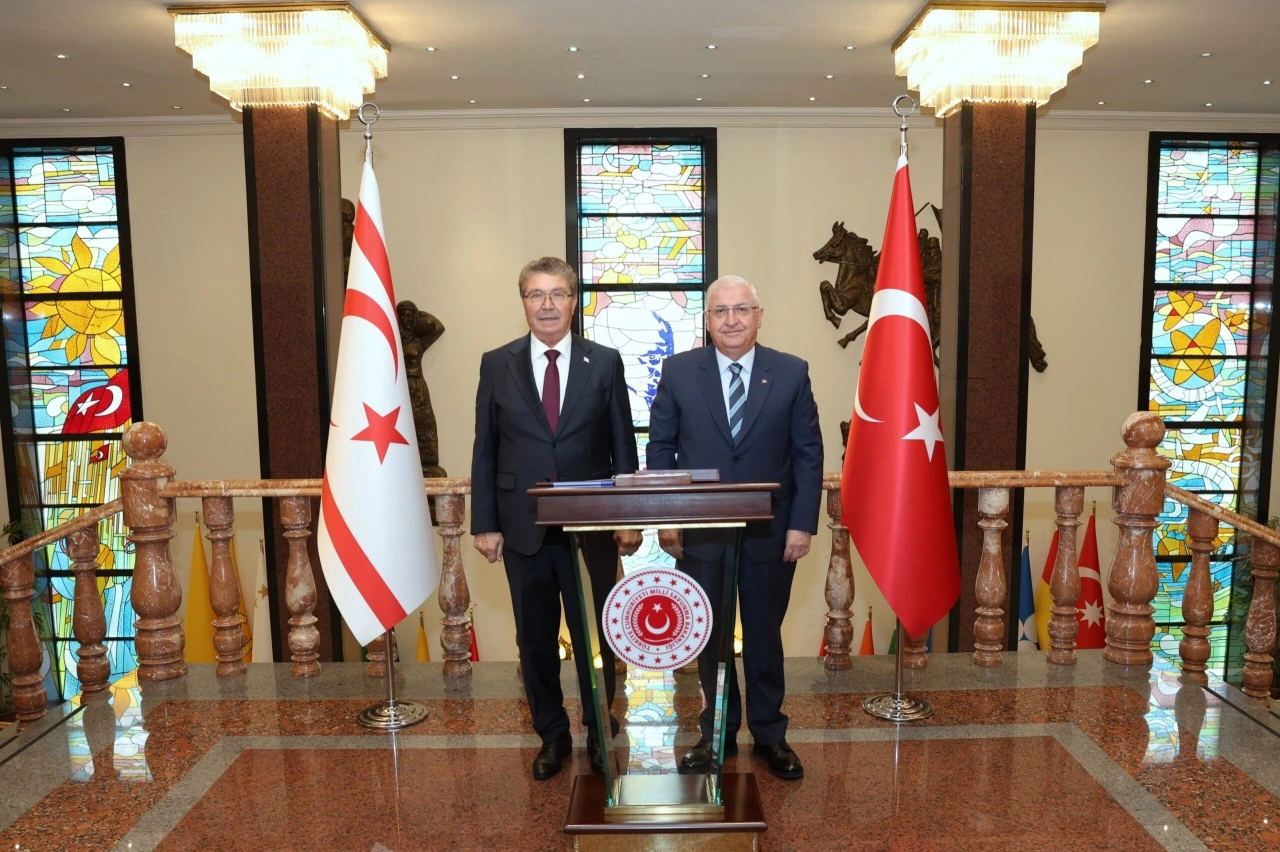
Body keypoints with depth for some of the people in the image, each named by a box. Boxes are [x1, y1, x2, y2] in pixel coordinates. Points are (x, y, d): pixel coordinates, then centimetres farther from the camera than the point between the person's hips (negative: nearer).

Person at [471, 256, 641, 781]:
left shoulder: (605, 362, 1)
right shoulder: (496, 364, 2)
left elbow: (623, 446, 2)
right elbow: (485, 451, 3)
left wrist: (629, 517, -1)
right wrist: (484, 524, -1)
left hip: (591, 526, -1)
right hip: (523, 527, 1)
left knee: (594, 635, 9)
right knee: (536, 639, 12)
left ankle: (598, 732, 29)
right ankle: (551, 735, 30)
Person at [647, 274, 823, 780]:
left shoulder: (791, 373, -2)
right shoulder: (678, 371, -1)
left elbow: (808, 454, -1)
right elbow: (660, 448, 2)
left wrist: (803, 524, -7)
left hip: (770, 533, 0)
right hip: (700, 532, 1)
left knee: (764, 635, 13)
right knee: (710, 637, 12)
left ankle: (770, 734, 30)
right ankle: (717, 733, 29)